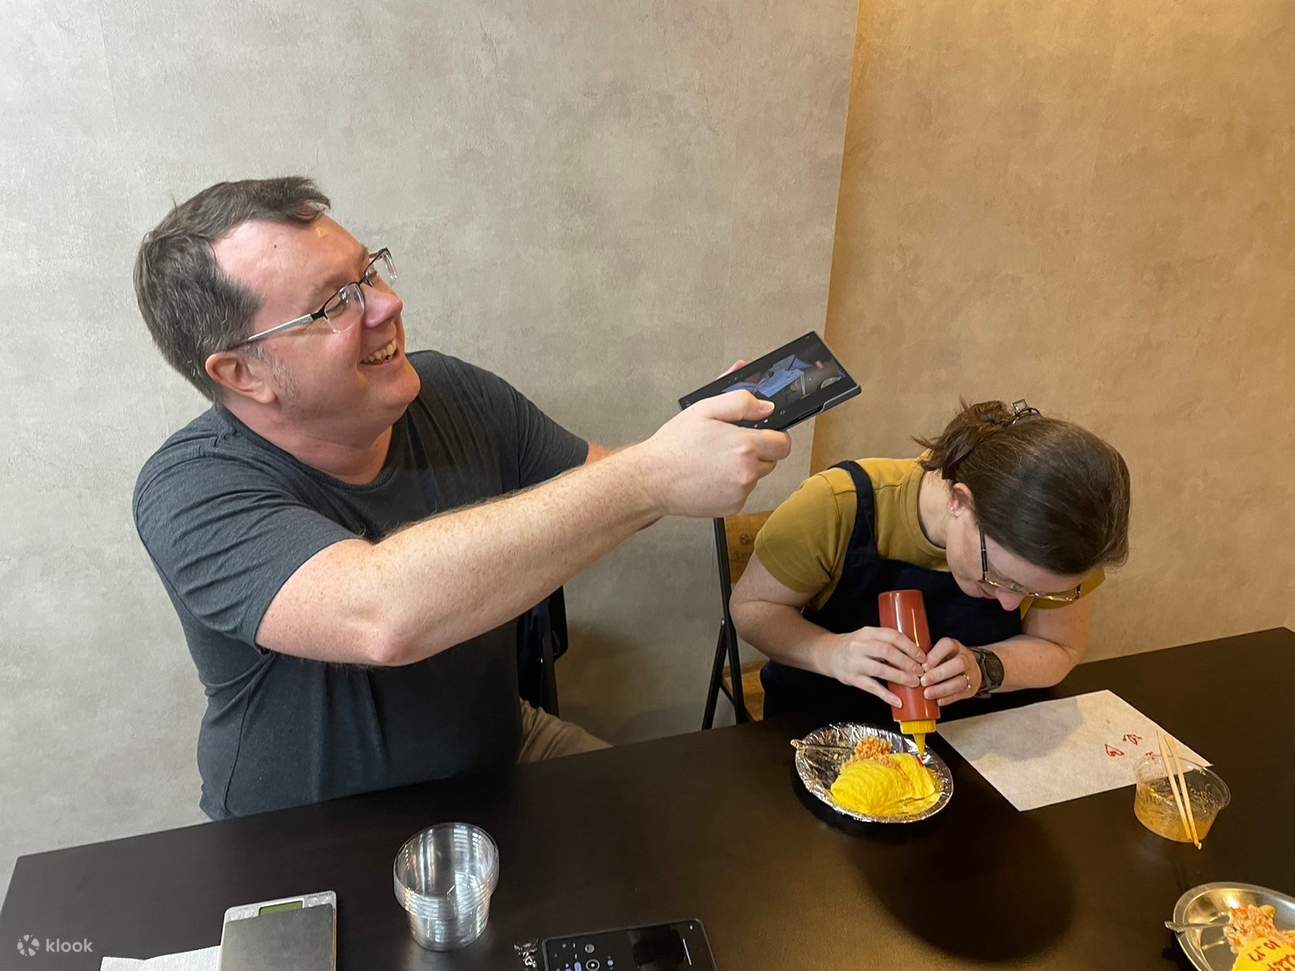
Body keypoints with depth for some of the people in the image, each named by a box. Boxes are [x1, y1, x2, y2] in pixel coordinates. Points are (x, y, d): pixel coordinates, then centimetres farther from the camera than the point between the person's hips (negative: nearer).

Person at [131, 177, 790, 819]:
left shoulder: (456, 394, -6)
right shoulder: (190, 493, -23)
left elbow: (597, 503, 5)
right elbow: (381, 616, -42)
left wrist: (715, 419, -15)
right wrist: (650, 477, -39)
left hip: (506, 750, 5)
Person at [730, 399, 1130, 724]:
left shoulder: (1053, 542, -17)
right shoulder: (839, 506, -26)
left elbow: (1060, 649, -3)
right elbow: (750, 607, -14)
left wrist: (982, 668, -24)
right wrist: (833, 653, -33)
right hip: (820, 728, -2)